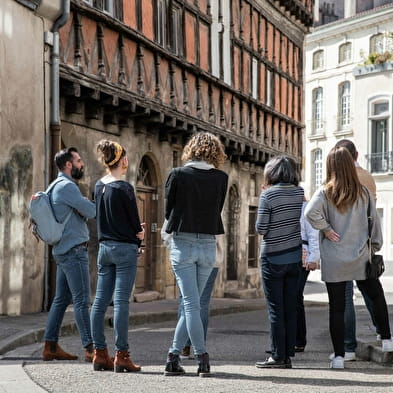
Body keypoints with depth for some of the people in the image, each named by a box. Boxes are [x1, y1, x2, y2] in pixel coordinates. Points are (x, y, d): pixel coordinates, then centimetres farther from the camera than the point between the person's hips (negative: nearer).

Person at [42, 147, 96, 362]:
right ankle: (90, 348, -11)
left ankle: (50, 346, 14)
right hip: (74, 249, -10)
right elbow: (91, 211, -16)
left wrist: (84, 206, -4)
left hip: (63, 250, 10)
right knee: (81, 300, -11)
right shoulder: (67, 186, -13)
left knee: (61, 299, 11)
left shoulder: (58, 186, 20)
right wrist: (88, 205, 5)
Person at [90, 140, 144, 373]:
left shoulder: (99, 186, 8)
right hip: (125, 249, -7)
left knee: (100, 301, 7)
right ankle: (121, 356, -4)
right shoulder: (124, 188, -13)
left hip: (104, 247, 7)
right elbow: (136, 226, -10)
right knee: (121, 302, -6)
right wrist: (138, 235, 12)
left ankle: (100, 354, 12)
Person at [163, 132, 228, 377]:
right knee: (193, 303, 12)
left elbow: (168, 210, 2)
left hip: (183, 244, -2)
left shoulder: (177, 175, -6)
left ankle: (202, 357, -4)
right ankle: (174, 356, 13)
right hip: (208, 245, 2)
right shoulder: (221, 178, -1)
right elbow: (217, 209, 8)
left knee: (191, 304, 0)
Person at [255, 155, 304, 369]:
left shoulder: (268, 195, -13)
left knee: (276, 309, 0)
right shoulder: (299, 192, 2)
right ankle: (288, 355, 12)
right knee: (290, 307, 9)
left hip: (273, 258, -5)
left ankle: (278, 356, 3)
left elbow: (261, 229, -11)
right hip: (295, 257, 5)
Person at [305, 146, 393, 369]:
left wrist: (326, 229, -10)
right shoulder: (363, 192, -1)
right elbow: (374, 221, 4)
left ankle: (339, 356, 6)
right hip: (360, 259, 1)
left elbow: (311, 212, -24)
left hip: (333, 261, -1)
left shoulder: (325, 192, -7)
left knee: (337, 308, 4)